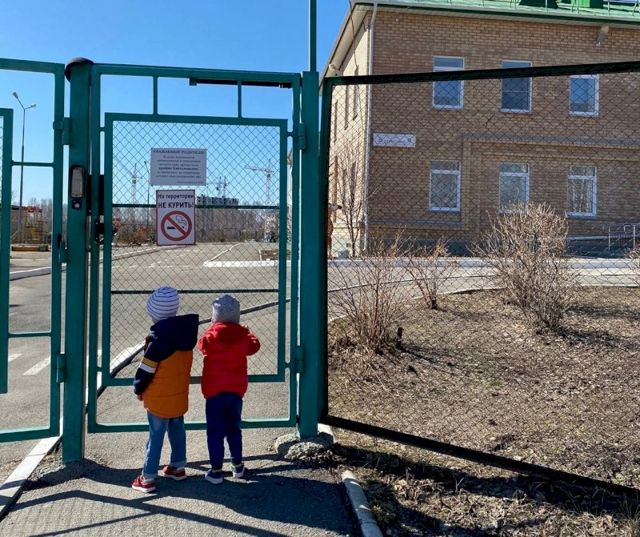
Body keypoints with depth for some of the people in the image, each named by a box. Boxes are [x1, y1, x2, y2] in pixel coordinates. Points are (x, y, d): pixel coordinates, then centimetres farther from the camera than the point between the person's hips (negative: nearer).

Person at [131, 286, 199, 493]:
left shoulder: (159, 335, -23)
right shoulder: (185, 330, -1)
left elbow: (147, 368, -17)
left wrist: (138, 388, -2)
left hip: (159, 398, -7)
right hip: (180, 395, 7)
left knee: (156, 436, 2)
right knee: (177, 430, 20)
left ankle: (148, 478, 11)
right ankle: (177, 467, 33)